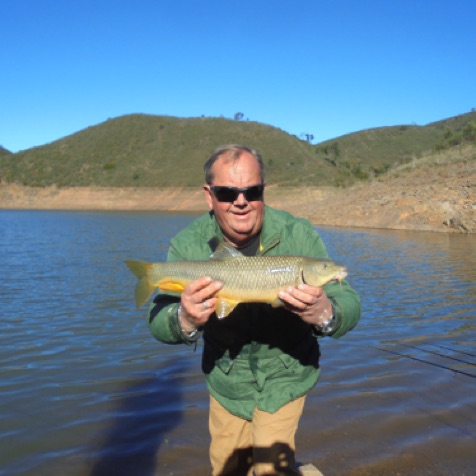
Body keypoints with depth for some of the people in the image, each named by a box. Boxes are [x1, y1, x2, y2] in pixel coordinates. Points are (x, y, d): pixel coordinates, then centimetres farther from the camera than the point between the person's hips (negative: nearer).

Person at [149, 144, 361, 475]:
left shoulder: (299, 236, -22)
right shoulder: (188, 244, -18)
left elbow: (348, 305, -26)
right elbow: (159, 321, -22)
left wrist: (324, 314, -50)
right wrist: (185, 321, -45)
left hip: (283, 378, -2)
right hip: (225, 381, 3)